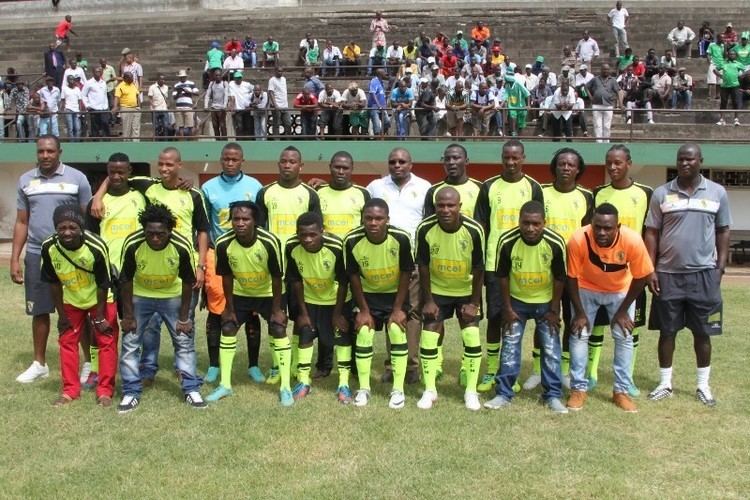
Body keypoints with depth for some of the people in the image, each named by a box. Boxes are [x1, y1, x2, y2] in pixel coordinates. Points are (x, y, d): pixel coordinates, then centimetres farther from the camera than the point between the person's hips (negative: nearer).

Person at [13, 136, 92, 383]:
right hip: (36, 255, 3)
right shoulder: (25, 181, 6)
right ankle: (39, 363, 24)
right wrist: (15, 259, 5)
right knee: (40, 311, 12)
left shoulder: (77, 178, -3)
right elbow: (21, 223, 10)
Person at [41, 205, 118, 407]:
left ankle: (105, 391, 10)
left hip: (100, 299, -3)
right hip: (71, 301, 3)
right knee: (67, 341, 6)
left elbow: (103, 285, -23)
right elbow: (54, 283, -10)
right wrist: (61, 314, -4)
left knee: (106, 341, -1)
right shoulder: (49, 247, -24)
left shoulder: (96, 247, -34)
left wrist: (99, 317, -15)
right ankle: (70, 390, 17)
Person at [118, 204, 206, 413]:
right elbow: (126, 280, -15)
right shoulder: (132, 244, -29)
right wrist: (128, 315, -11)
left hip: (172, 295, 0)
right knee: (130, 342, -1)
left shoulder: (182, 246, -30)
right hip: (140, 295, 0)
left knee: (185, 340, 1)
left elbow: (188, 282, -16)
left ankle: (191, 390, 12)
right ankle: (131, 393, 11)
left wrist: (184, 317, -11)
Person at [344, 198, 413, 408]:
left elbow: (405, 274, -16)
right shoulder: (352, 240, -26)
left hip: (395, 293, -1)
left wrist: (398, 309, -14)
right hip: (368, 293, 1)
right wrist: (363, 310, -9)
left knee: (397, 331, -10)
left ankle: (398, 389, 1)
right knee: (363, 333, -6)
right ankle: (363, 388, 9)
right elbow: (354, 276, -12)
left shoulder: (401, 238, -29)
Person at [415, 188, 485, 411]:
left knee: (472, 337, -5)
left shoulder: (474, 230, -26)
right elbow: (423, 266, -12)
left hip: (467, 291, -1)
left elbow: (478, 269, -14)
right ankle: (430, 390, 11)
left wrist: (474, 302, -12)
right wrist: (428, 300, -10)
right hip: (437, 290, 1)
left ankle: (471, 391, 9)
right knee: (429, 336, -3)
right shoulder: (425, 229, -23)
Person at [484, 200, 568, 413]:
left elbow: (560, 278, -11)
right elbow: (503, 276, -11)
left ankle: (553, 395, 14)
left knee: (551, 348, 2)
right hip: (516, 300, 0)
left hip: (546, 301, 0)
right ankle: (503, 394, 11)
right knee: (510, 346, 1)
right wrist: (507, 308, -7)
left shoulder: (555, 243, -24)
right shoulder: (507, 241, -24)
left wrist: (554, 310, -8)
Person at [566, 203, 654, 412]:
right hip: (586, 288, 0)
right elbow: (572, 278, -19)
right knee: (579, 334, -5)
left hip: (621, 291, 1)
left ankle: (621, 391, 11)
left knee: (624, 337, -2)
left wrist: (623, 311, -10)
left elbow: (641, 278, -17)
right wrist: (580, 313, -14)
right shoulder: (578, 240, -34)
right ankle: (579, 389, 7)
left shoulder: (633, 241, -34)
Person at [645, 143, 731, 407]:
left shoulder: (717, 192, 3)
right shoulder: (661, 193, 1)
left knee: (702, 332, 7)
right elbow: (651, 233, 3)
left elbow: (723, 231, 8)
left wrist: (720, 268, 1)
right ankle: (665, 383, 18)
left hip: (704, 274, 0)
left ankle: (703, 385, 20)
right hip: (668, 274, 0)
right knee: (667, 331, 7)